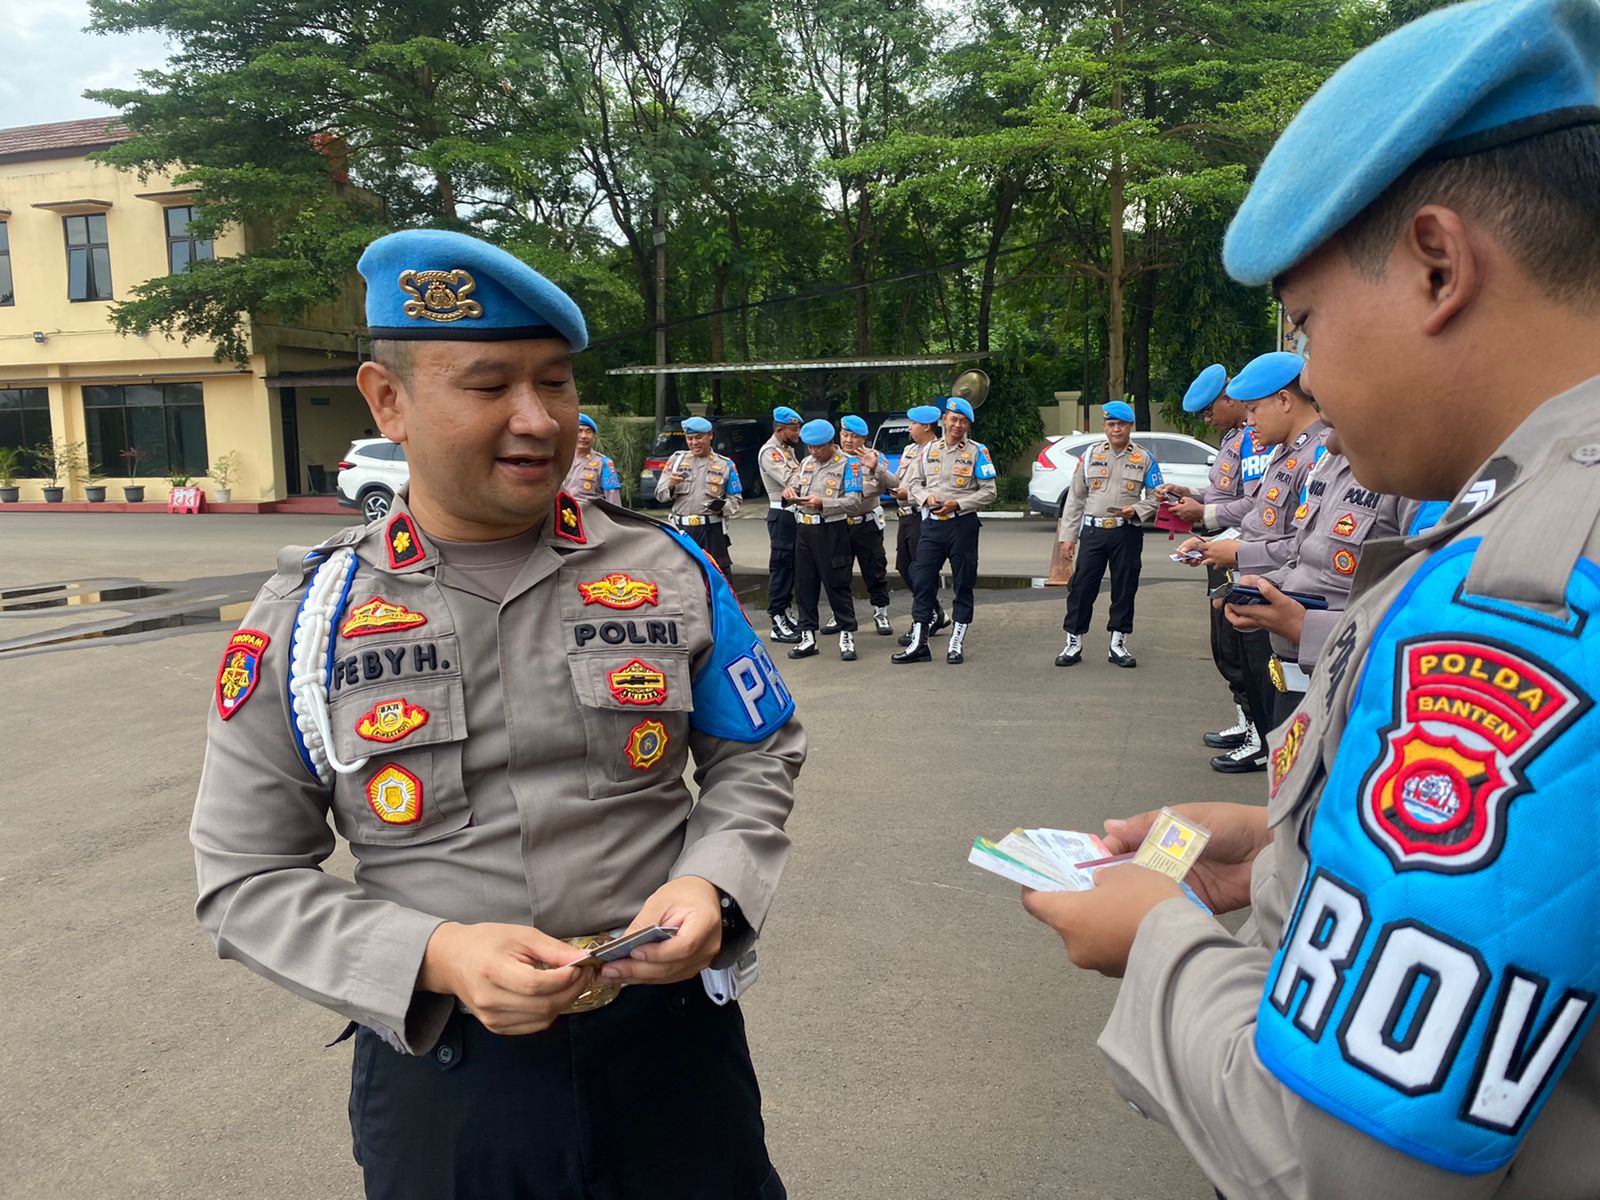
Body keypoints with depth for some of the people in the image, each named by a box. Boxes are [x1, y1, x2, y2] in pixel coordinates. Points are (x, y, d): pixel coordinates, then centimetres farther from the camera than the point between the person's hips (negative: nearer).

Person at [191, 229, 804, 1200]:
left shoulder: (671, 571, -4)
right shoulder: (304, 620, -6)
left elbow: (758, 759, 5)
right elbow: (248, 877, -3)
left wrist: (712, 885, -14)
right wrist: (435, 958, -18)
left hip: (673, 1037, 1)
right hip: (440, 1065, 0)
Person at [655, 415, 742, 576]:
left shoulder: (725, 464, 8)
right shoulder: (677, 459, 12)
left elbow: (736, 499, 9)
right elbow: (660, 494, 10)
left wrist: (723, 506, -13)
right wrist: (671, 484, -13)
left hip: (712, 529, -2)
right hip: (681, 528, 2)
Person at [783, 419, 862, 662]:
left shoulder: (848, 464, -4)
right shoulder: (807, 462, 16)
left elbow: (853, 500, -12)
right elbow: (794, 486, 22)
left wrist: (822, 503, -22)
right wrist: (790, 492, -2)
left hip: (832, 530, -6)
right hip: (805, 529, 6)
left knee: (837, 584, -3)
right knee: (804, 584, 8)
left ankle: (846, 637, 5)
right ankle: (808, 637, 16)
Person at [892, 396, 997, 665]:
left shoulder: (977, 451, 1)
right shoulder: (929, 449, 11)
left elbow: (989, 492, -3)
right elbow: (913, 483, 14)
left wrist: (958, 504, -14)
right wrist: (926, 498, -6)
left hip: (962, 524, -3)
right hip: (932, 524, 3)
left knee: (963, 585, 3)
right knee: (922, 582, 0)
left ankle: (957, 644, 12)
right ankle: (918, 644, 7)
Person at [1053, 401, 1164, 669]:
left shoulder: (1145, 458, 5)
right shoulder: (1090, 454, 7)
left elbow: (1155, 497, 7)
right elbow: (1075, 498, 8)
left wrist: (1136, 510, -14)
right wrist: (1067, 536, 3)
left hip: (1127, 533, 0)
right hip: (1093, 531, 0)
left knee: (1125, 589, 6)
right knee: (1082, 587, -1)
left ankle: (1118, 645, 17)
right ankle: (1073, 644, 9)